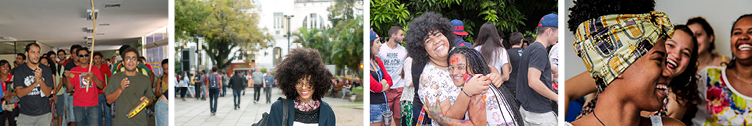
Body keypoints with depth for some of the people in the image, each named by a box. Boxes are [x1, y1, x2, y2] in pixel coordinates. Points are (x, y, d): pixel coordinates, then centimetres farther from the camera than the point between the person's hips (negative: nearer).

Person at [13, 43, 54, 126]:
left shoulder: (46, 69, 0)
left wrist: (40, 79, -23)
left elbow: (48, 93, -7)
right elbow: (19, 93, -10)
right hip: (25, 115, 0)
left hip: (43, 114, 0)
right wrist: (35, 83, -25)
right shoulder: (19, 70, -1)